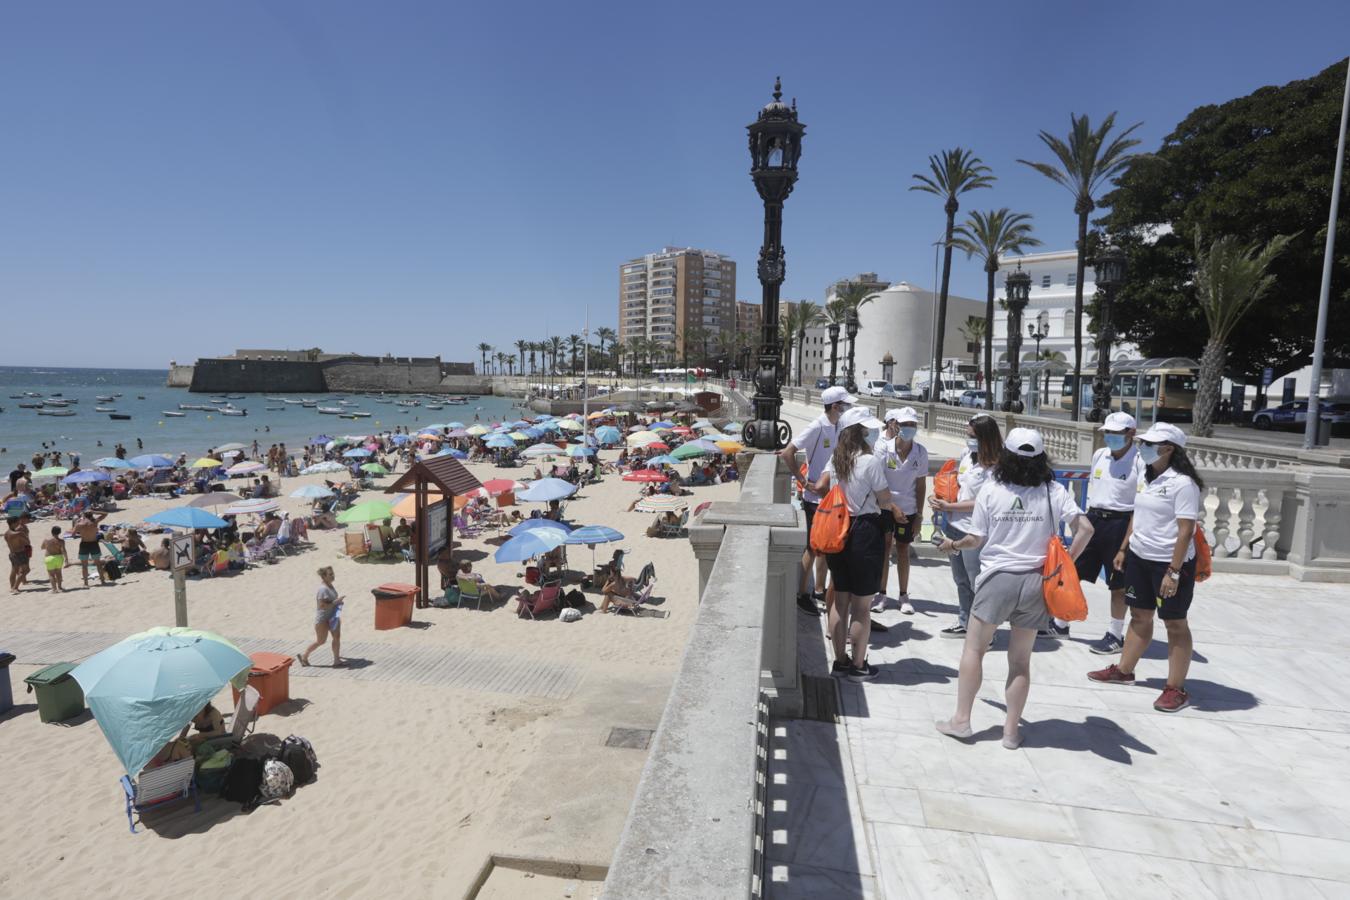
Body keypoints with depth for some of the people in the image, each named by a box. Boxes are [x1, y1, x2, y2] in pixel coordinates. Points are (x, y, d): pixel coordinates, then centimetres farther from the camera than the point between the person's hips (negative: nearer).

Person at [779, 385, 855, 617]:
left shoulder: (838, 427, 5)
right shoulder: (817, 427, -18)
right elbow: (787, 453, -21)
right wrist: (803, 481, -19)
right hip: (816, 497, -8)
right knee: (813, 547, 1)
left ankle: (819, 590, 29)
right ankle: (802, 595, 13)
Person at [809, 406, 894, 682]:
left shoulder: (836, 458, 3)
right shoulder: (870, 461, -16)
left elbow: (820, 488, -1)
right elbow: (885, 500, -12)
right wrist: (891, 505, 10)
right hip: (865, 531, -7)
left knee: (840, 599, 15)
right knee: (861, 605, 5)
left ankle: (840, 659, 25)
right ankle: (858, 665, 14)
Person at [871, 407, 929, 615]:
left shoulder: (920, 452, -7)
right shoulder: (883, 448, -13)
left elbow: (921, 485, -1)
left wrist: (918, 516, -1)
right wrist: (893, 508, -18)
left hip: (908, 508, 1)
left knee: (903, 551, 10)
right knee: (884, 549, 6)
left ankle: (904, 595, 22)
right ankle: (881, 594, 18)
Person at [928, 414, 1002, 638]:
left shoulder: (994, 468, -19)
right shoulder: (966, 455, 5)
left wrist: (949, 506, -17)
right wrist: (941, 502, 6)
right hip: (956, 526, 8)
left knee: (977, 582, 3)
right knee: (961, 580, 21)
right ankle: (965, 623, 37)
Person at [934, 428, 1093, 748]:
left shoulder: (991, 489, -6)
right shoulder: (1054, 491, -1)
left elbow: (976, 539, -3)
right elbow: (1085, 528, -7)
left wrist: (954, 545, 16)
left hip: (998, 578, -2)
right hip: (1035, 582, 3)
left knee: (973, 649, 12)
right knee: (1020, 659, 12)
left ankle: (961, 719, 15)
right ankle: (1011, 730, 19)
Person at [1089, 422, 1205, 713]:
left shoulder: (1183, 483, -18)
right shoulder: (1144, 475, 7)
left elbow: (1186, 531, -19)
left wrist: (1173, 572, -21)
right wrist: (1124, 549, 17)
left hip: (1170, 562, -7)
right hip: (1139, 557, 7)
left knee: (1175, 624, 4)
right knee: (1139, 616, 18)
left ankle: (1176, 689, 13)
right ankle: (1124, 670, 31)